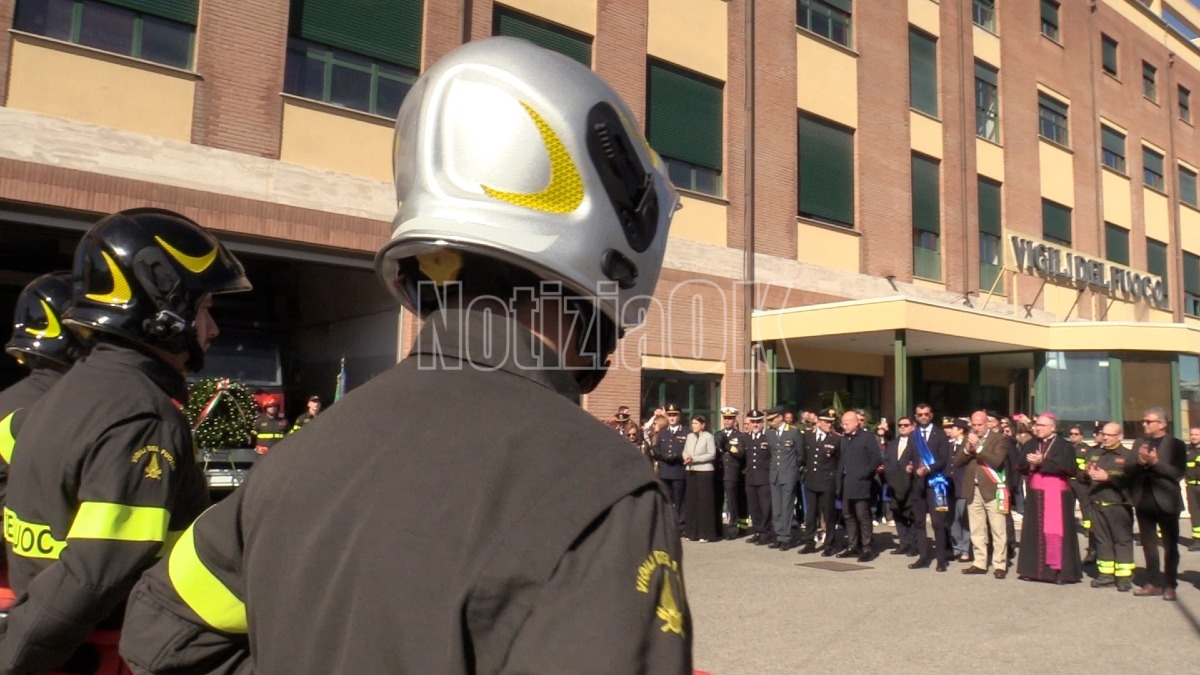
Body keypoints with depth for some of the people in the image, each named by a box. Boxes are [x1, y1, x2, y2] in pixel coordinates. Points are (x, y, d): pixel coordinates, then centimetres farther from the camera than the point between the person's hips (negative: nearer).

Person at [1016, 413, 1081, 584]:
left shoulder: (1064, 446, -3)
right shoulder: (1030, 445, 13)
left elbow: (1068, 467, -16)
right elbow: (1021, 466, 5)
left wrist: (1042, 462, -17)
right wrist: (1031, 463, -16)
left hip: (1057, 495, -5)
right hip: (1035, 495, 5)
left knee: (1055, 532, -6)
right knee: (1035, 531, 7)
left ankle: (1059, 570, 0)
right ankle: (1034, 569, 13)